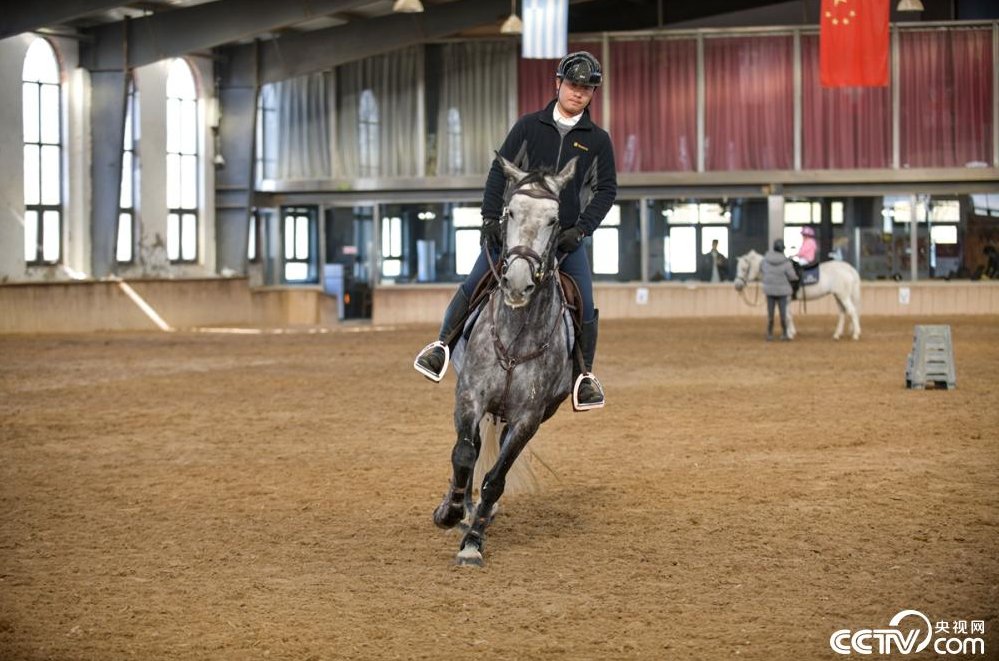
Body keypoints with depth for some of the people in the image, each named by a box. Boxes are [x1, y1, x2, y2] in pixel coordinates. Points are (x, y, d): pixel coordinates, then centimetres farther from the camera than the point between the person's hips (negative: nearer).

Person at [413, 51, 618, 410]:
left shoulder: (598, 141, 5)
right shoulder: (529, 126, 5)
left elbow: (606, 189, 5)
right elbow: (499, 171, 4)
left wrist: (581, 229, -8)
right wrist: (491, 218, -6)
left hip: (566, 235, 0)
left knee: (585, 306, -7)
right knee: (474, 284, -10)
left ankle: (584, 374, 11)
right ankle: (443, 344, 6)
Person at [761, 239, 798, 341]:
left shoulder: (766, 258, -7)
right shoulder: (786, 262, -17)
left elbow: (762, 269, 11)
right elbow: (792, 277, -11)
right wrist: (796, 277, 12)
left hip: (769, 289, 3)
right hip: (782, 290, -3)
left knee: (770, 313, 10)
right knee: (783, 313, 7)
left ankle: (769, 334, 13)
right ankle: (784, 334, 13)